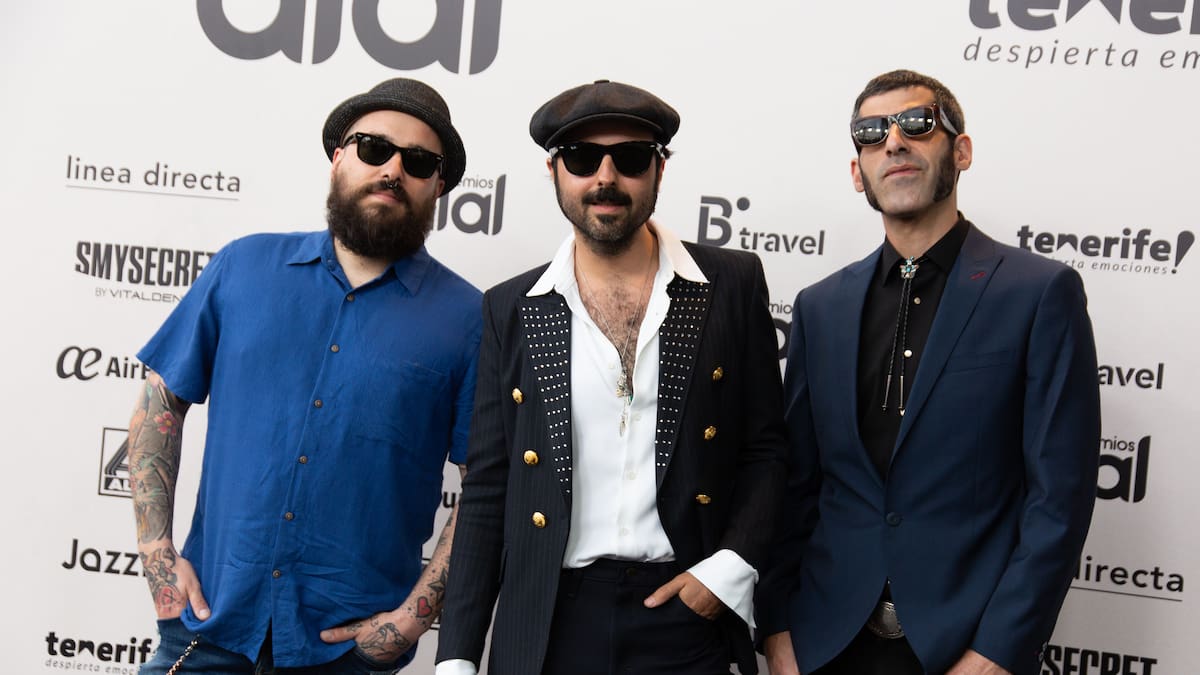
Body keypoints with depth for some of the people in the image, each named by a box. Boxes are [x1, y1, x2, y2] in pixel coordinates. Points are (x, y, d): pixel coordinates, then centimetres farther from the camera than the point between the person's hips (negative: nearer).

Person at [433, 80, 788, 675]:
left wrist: (733, 566, -10)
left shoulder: (732, 285, 0)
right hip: (548, 625, 1)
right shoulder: (511, 309, 2)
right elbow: (487, 490, 4)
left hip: (687, 612, -1)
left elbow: (767, 446, 4)